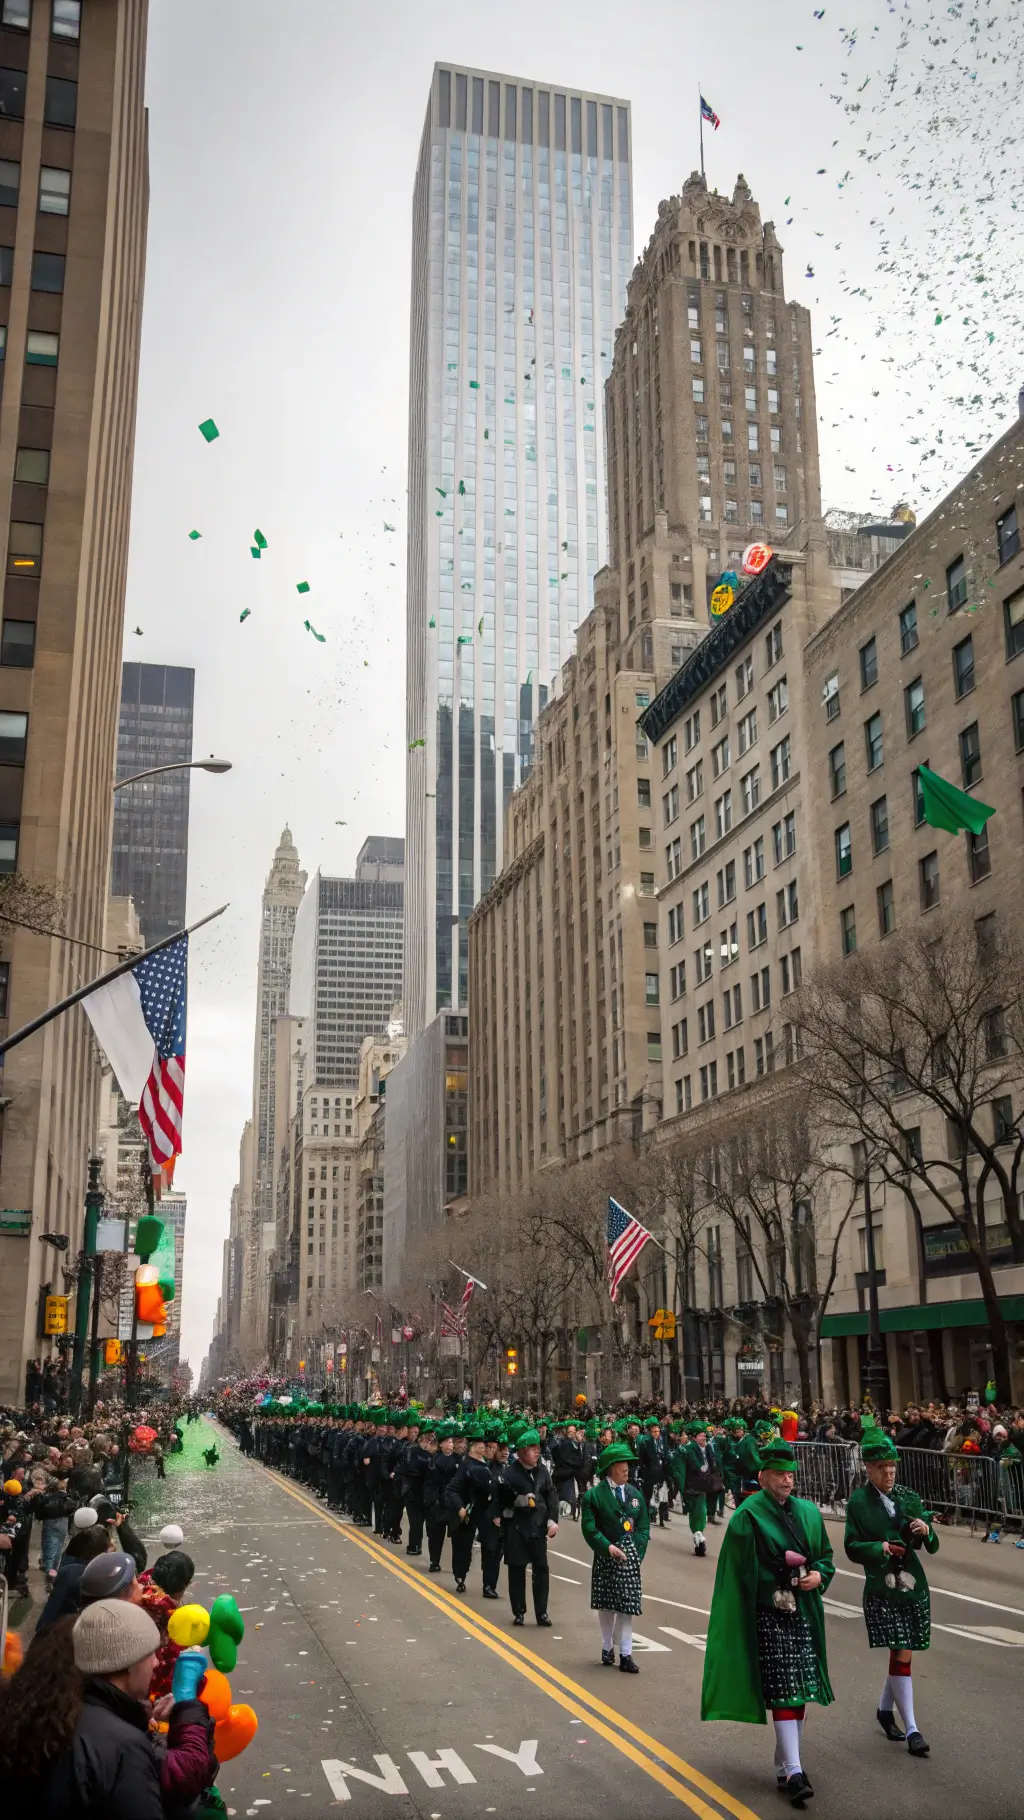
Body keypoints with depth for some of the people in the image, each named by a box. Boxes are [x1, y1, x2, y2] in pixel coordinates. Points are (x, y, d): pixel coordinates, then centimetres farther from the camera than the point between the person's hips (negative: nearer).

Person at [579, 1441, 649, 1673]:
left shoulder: (635, 1494, 5)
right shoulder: (594, 1495, -7)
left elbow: (643, 1527, 8)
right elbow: (589, 1527, -10)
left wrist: (637, 1551, -4)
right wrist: (607, 1547, -18)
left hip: (629, 1557, 2)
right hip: (605, 1556, -2)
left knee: (627, 1605, -2)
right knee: (606, 1604, 9)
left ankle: (625, 1655, 3)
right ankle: (607, 1647, 27)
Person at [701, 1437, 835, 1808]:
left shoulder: (808, 1512, 9)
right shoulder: (748, 1516, -8)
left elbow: (826, 1555, 17)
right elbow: (741, 1570, -7)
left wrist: (819, 1574, -3)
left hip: (803, 1613, 6)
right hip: (769, 1614, -6)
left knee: (801, 1689, 8)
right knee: (782, 1690, -9)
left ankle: (785, 1765, 22)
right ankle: (793, 1771, -7)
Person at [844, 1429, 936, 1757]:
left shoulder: (909, 1497, 5)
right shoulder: (858, 1502, -5)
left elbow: (932, 1547, 7)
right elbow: (853, 1547, -3)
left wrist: (926, 1530, -15)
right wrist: (880, 1548, -19)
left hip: (914, 1585, 4)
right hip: (882, 1589, -4)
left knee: (901, 1653, 11)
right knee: (902, 1654, -8)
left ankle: (885, 1708, 33)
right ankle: (911, 1729, -2)